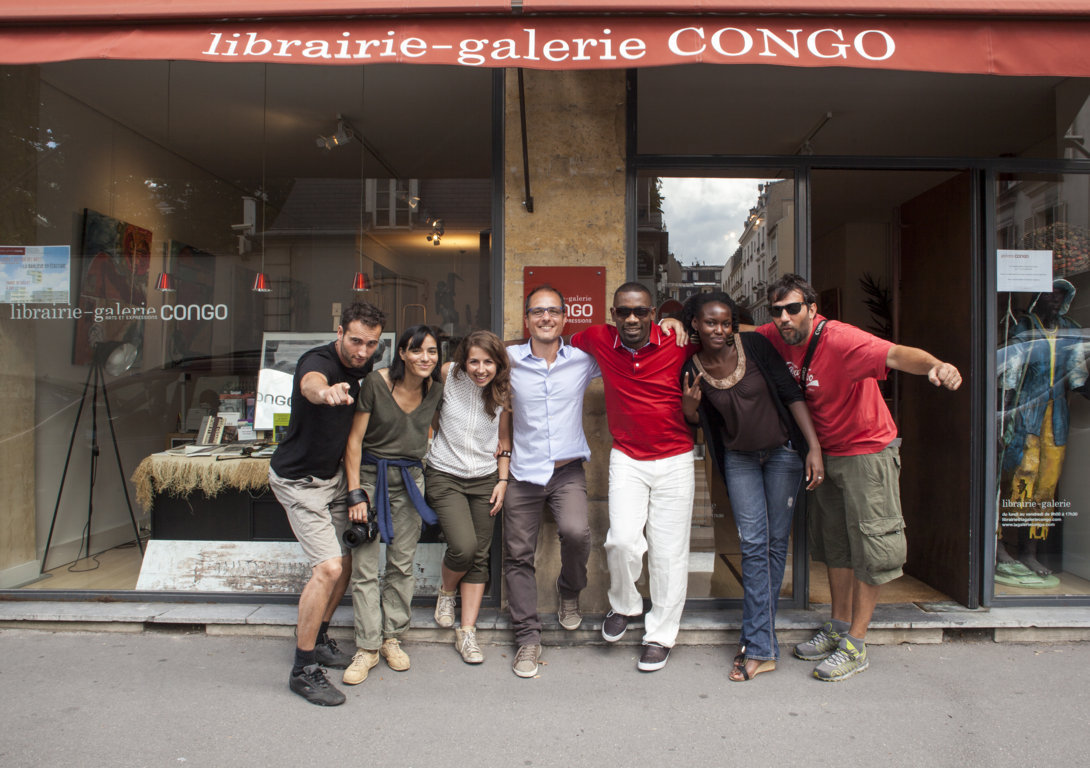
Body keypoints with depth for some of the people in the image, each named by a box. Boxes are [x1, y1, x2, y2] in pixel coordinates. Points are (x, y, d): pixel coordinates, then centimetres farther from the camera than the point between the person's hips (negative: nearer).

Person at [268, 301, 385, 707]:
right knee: (328, 567, -15)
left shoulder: (364, 368, -1)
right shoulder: (318, 361, -26)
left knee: (346, 561, 11)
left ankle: (316, 637, 33)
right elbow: (310, 384, -53)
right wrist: (325, 392, -77)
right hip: (299, 480, -8)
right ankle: (303, 670, -1)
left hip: (333, 475, 8)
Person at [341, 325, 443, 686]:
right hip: (370, 475, -3)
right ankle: (367, 647, 10)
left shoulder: (436, 388, -2)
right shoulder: (376, 383, -14)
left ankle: (392, 638, 24)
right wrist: (355, 492, -13)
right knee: (364, 567, -3)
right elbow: (354, 439, -10)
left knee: (402, 565, 8)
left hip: (410, 480, 3)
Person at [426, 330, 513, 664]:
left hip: (485, 478, 3)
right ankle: (446, 591, 16)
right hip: (445, 475, -2)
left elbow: (504, 440, 7)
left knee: (480, 555, 2)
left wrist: (503, 480, 1)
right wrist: (447, 435, 5)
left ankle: (467, 632, 13)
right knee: (464, 546, -18)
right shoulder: (448, 375, -9)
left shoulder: (502, 392, -2)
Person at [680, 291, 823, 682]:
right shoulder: (693, 368, -9)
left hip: (783, 451, 0)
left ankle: (756, 640, 14)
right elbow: (697, 421, 2)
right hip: (739, 457, 1)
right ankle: (762, 648, 0)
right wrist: (689, 405, -21)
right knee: (753, 543, -5)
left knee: (776, 542, 3)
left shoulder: (754, 346, -14)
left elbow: (791, 394, -12)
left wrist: (814, 447, -17)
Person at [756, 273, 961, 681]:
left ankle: (856, 646, 10)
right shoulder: (775, 337, -8)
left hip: (867, 451, -7)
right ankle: (839, 626, 31)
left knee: (869, 545, -1)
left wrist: (935, 365, -64)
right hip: (825, 452, 7)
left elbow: (895, 355, -43)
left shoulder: (839, 339, -28)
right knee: (834, 541, 16)